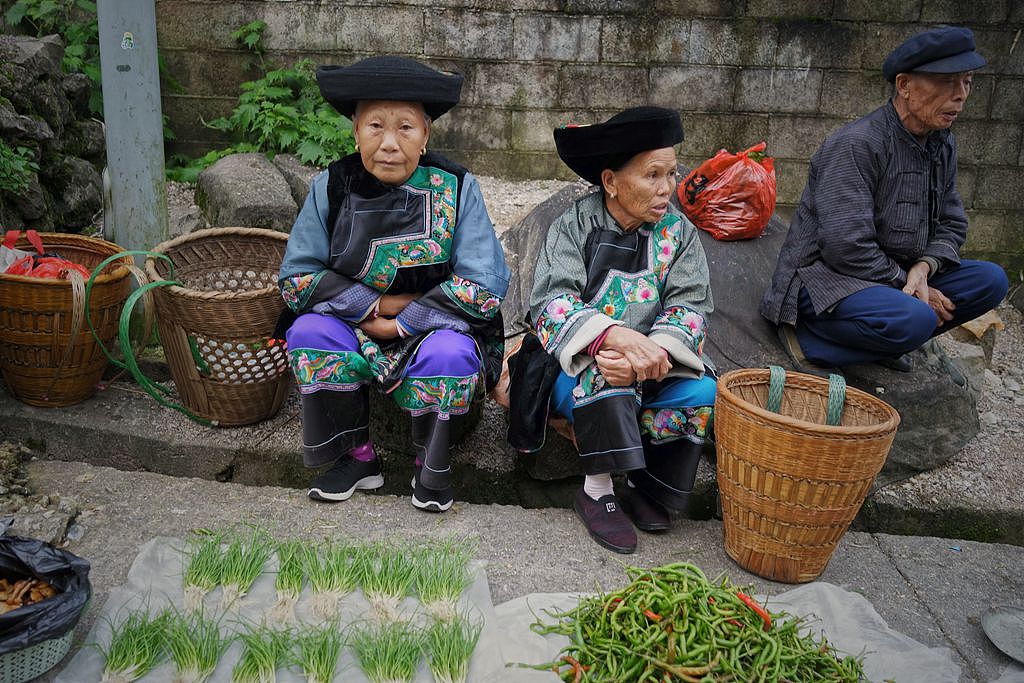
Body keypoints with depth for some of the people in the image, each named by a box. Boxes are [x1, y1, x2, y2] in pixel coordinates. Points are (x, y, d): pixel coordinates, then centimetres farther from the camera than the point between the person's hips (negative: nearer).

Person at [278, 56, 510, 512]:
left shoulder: (456, 188, -13)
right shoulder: (332, 186, -8)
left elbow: (483, 287, -17)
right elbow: (296, 279, -7)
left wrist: (402, 322, -19)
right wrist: (379, 304, -17)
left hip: (436, 330, -2)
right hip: (355, 332, 3)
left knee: (448, 353, -33)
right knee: (308, 331, -23)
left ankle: (433, 464, -4)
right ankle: (357, 457, -4)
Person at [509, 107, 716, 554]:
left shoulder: (678, 232, 1)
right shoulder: (574, 224, -6)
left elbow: (690, 306, -9)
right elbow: (551, 300, -19)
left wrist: (653, 351, -32)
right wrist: (615, 336, -39)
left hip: (651, 367, 3)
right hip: (575, 366, -3)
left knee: (703, 393, -24)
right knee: (604, 373, -35)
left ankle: (644, 485, -3)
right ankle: (597, 491, -17)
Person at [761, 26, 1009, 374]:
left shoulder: (942, 144, 8)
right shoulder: (855, 144, -20)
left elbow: (951, 226, 12)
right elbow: (847, 248, -26)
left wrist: (923, 268, -10)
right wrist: (908, 285, -14)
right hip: (824, 276, -9)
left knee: (991, 280, -2)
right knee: (915, 319, -34)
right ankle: (806, 335, -13)